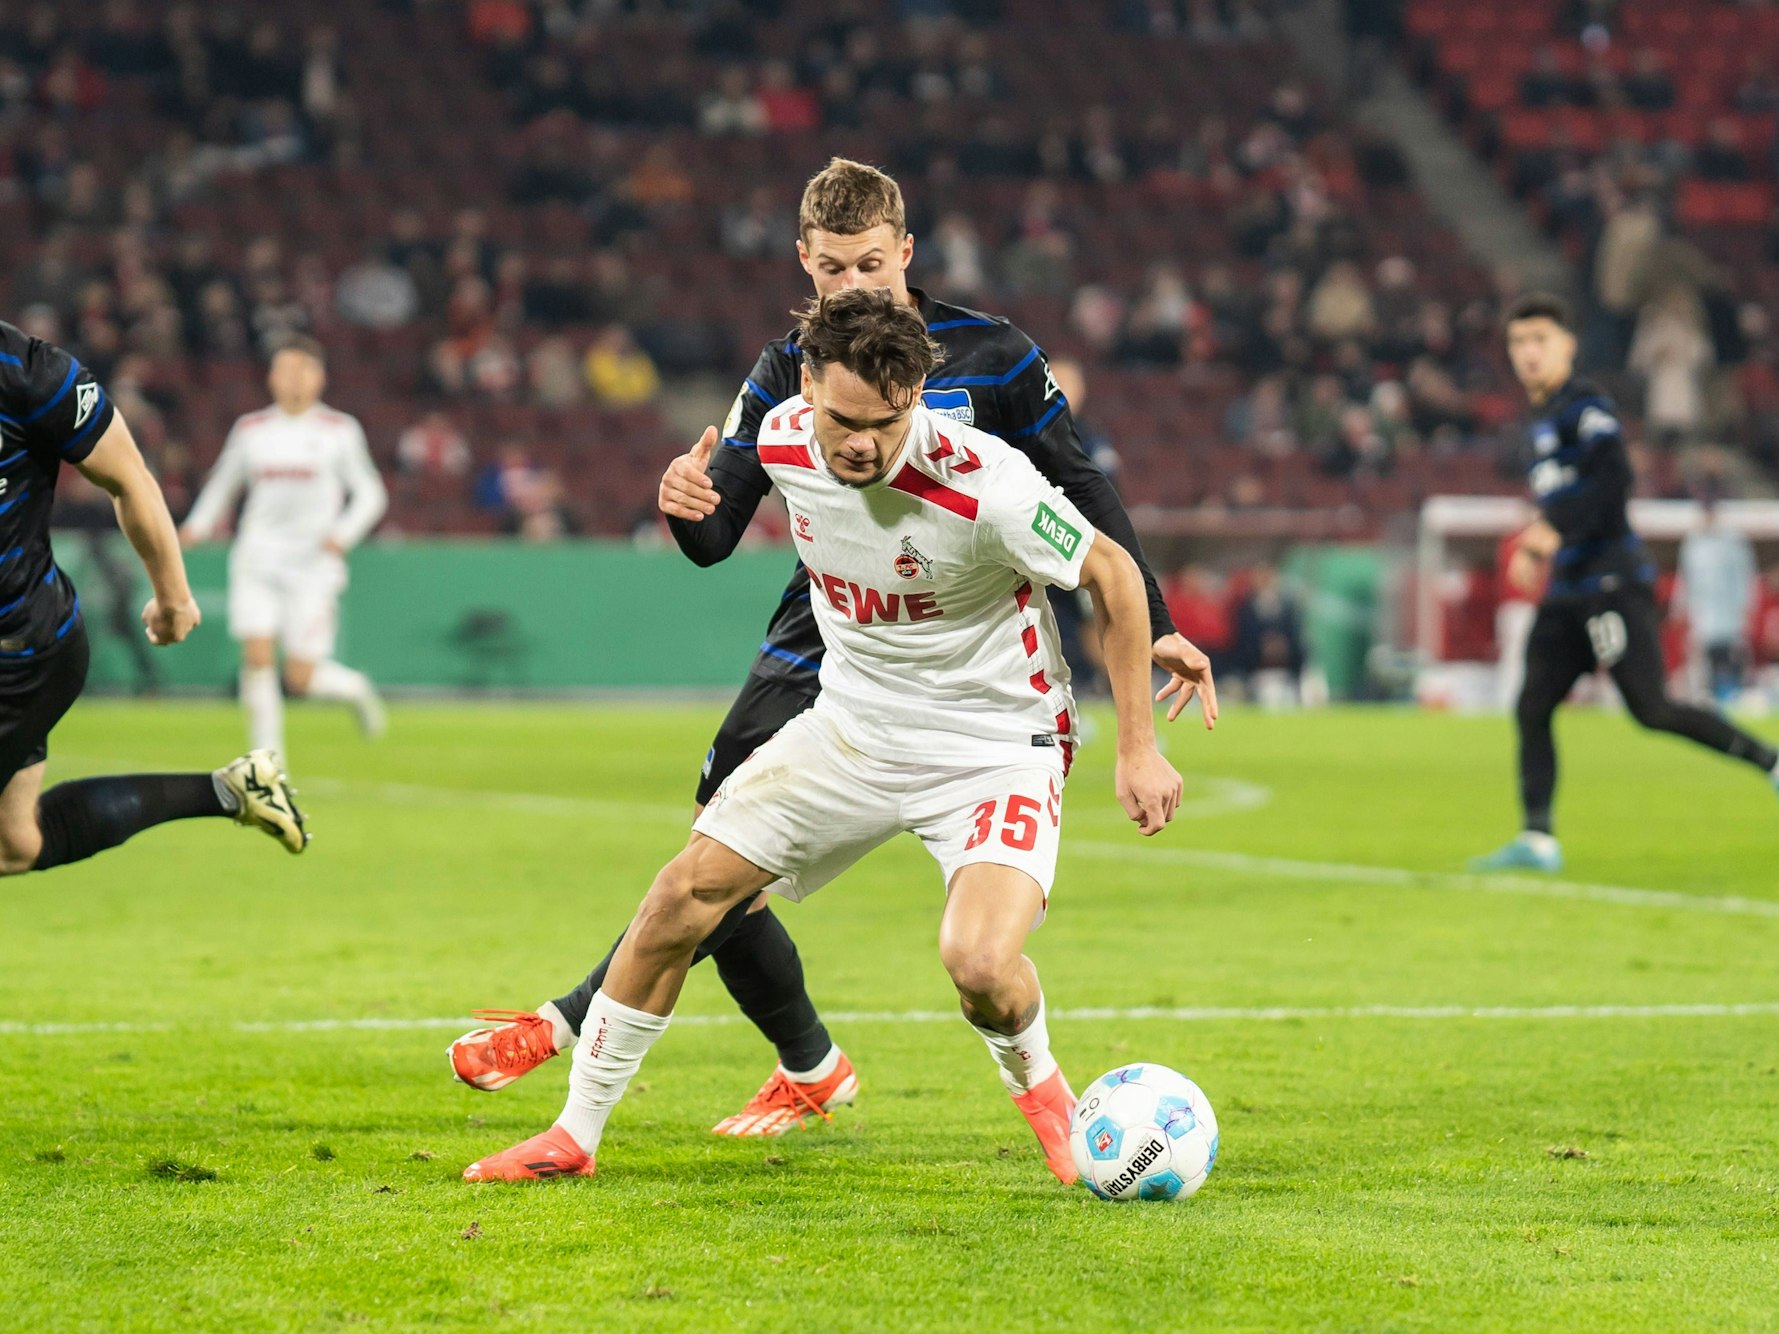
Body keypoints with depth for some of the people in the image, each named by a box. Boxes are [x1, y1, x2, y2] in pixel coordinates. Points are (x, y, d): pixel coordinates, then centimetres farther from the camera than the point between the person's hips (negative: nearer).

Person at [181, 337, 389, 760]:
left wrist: (343, 534, -11)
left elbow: (370, 493, 7)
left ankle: (354, 688, 27)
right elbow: (222, 484, 21)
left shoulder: (340, 431, 3)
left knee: (300, 677, -7)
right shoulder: (250, 430, 9)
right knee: (257, 657, -15)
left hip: (313, 565, -2)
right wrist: (198, 525, 3)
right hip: (257, 562, 2)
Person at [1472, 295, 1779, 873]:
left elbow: (1613, 475, -22)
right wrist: (1535, 550, 18)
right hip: (1567, 591, 9)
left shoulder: (1585, 408, -9)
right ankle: (1537, 840, -2)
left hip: (1612, 581, -9)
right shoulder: (1544, 419, 20)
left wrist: (1558, 531, -25)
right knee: (1533, 709, -1)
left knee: (1651, 710, -11)